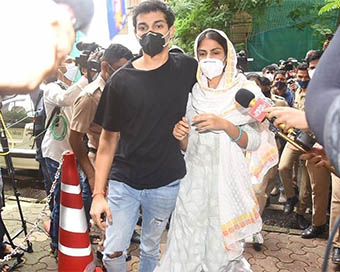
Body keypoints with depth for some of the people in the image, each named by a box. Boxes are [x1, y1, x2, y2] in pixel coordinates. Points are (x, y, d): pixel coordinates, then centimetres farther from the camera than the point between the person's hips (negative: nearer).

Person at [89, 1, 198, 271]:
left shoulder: (187, 69, -3)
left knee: (150, 248, 17)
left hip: (166, 182, 1)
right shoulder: (120, 81, -6)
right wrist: (98, 193, -8)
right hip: (124, 181, 0)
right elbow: (109, 138, -4)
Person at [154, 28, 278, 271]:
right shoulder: (193, 93, 6)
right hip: (194, 179, 3)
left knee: (223, 246, 8)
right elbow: (187, 147, 8)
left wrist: (225, 125, -22)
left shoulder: (245, 90, -2)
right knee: (187, 245, 7)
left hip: (228, 180, -2)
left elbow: (254, 142, -8)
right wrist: (181, 135, -13)